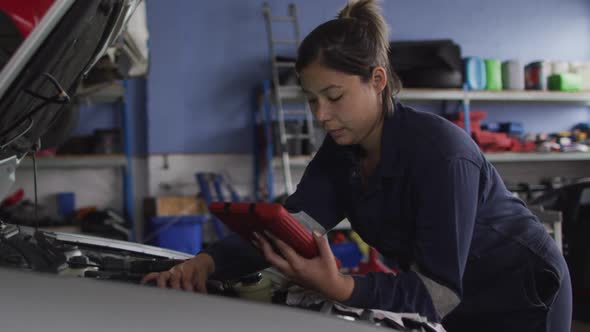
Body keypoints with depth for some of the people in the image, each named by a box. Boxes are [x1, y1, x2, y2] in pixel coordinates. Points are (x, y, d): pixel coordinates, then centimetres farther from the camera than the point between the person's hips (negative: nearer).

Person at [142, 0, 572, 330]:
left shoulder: (440, 152, -31)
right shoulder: (343, 152, -8)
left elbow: (438, 290, -31)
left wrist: (340, 288, -46)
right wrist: (207, 261, -28)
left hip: (517, 297, -6)